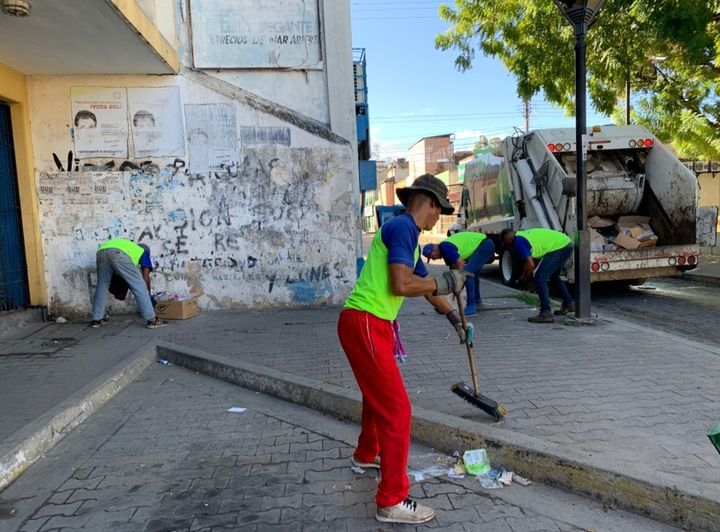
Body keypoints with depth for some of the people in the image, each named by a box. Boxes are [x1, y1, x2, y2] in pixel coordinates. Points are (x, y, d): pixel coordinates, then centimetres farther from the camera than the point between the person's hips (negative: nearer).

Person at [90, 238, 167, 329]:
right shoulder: (143, 252, 32)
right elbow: (146, 278, 22)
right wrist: (148, 295, 33)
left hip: (101, 251, 6)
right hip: (118, 253, -6)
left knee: (102, 286, 24)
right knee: (139, 286, 4)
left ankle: (97, 319, 29)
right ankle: (151, 319, 4)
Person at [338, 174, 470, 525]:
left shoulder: (407, 233, 18)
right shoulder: (402, 226, -12)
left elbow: (427, 287, 30)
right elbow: (401, 285, -22)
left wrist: (455, 319, 41)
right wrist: (446, 281, -6)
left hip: (372, 325, 10)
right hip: (364, 324, -10)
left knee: (377, 395, 28)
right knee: (396, 407, -6)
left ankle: (366, 455, 50)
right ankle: (393, 502, 3)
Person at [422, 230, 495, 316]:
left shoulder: (445, 247, -20)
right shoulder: (444, 248, 10)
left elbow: (461, 265, -22)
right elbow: (453, 267, 17)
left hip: (485, 245, -11)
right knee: (473, 272, 26)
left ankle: (471, 307, -21)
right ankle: (477, 299, 45)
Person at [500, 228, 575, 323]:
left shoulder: (518, 241, -10)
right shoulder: (524, 234, 20)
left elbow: (530, 264, -15)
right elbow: (530, 259, 29)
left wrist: (524, 279, 1)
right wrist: (524, 275, 31)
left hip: (558, 248, -10)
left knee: (540, 278, -9)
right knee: (553, 276, 28)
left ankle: (546, 313, -11)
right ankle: (569, 304, 40)